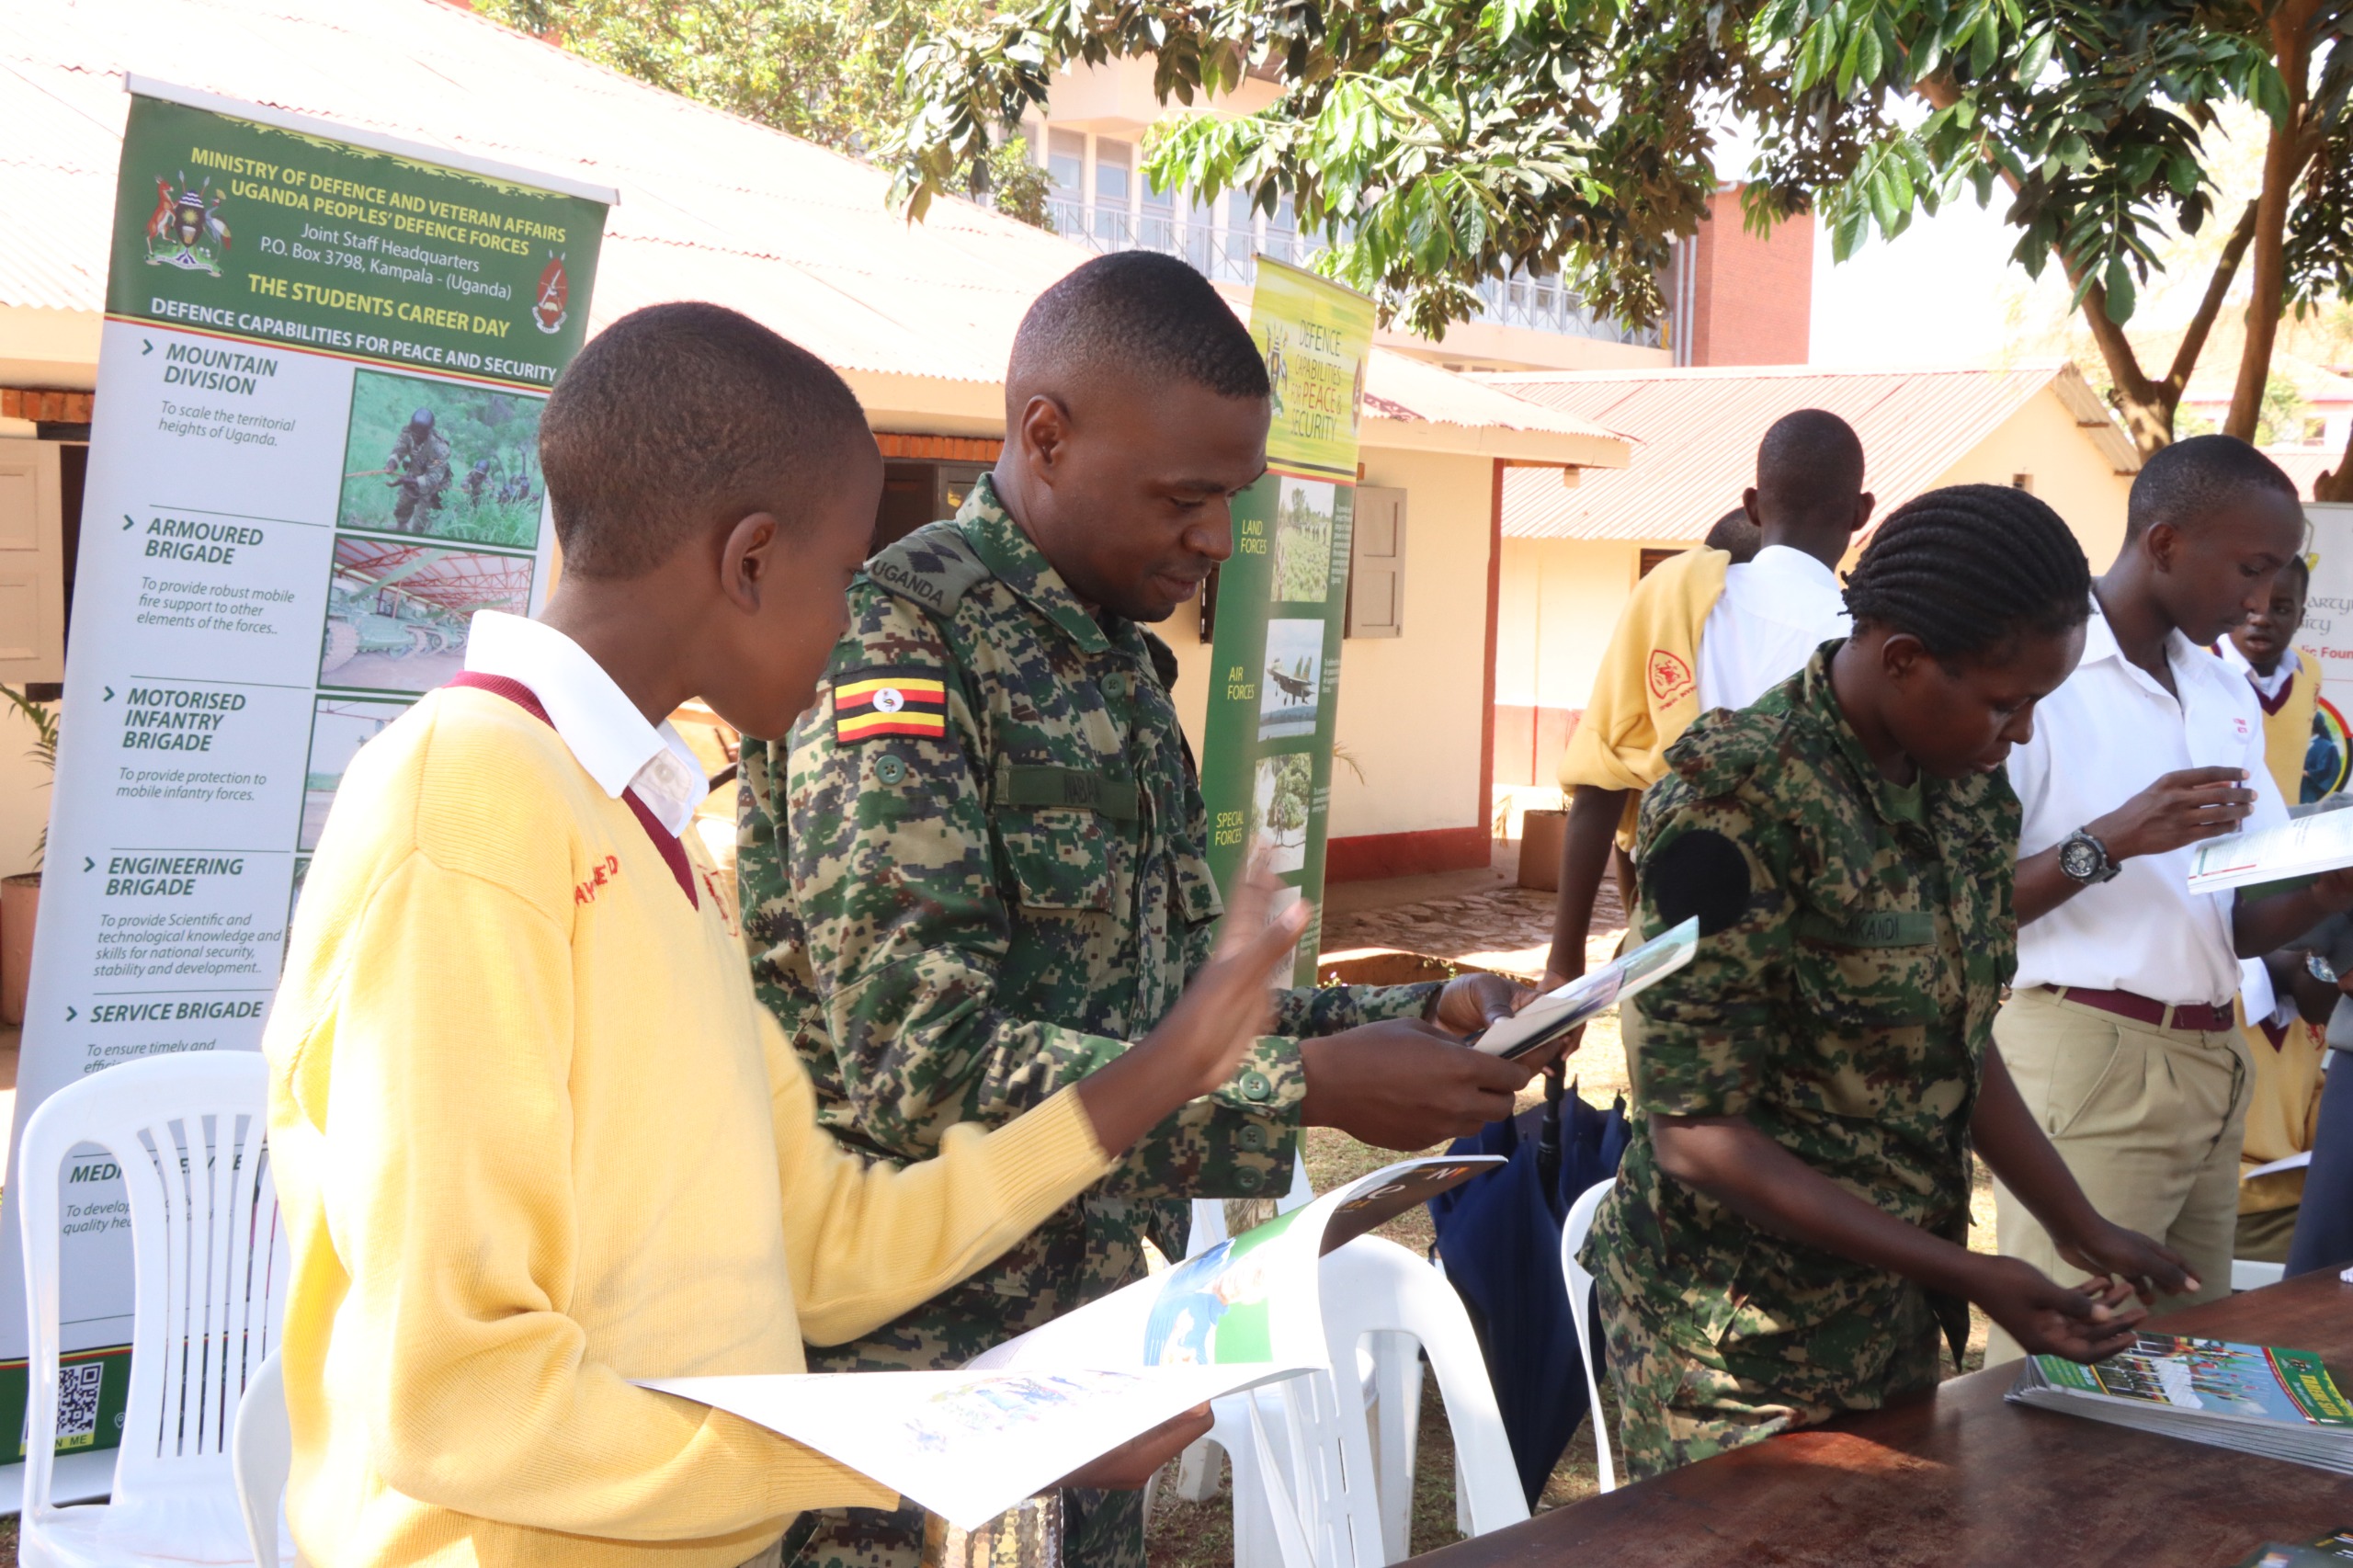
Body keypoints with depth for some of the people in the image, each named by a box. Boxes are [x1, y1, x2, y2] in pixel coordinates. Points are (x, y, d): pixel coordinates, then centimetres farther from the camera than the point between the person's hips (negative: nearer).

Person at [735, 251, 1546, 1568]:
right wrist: (1313, 1088, -23)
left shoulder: (1122, 666, 11)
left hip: (1087, 1351, 8)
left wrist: (1413, 1018, 0)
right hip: (921, 1367, -8)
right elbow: (928, 1060, -24)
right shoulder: (898, 643, -17)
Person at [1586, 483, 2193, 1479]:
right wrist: (1966, 1276, -23)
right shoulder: (1738, 798, -22)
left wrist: (2085, 1233, 4)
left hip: (1899, 1310, 7)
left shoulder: (1969, 789, 1)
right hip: (1748, 1335, -7)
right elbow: (1695, 1133, -21)